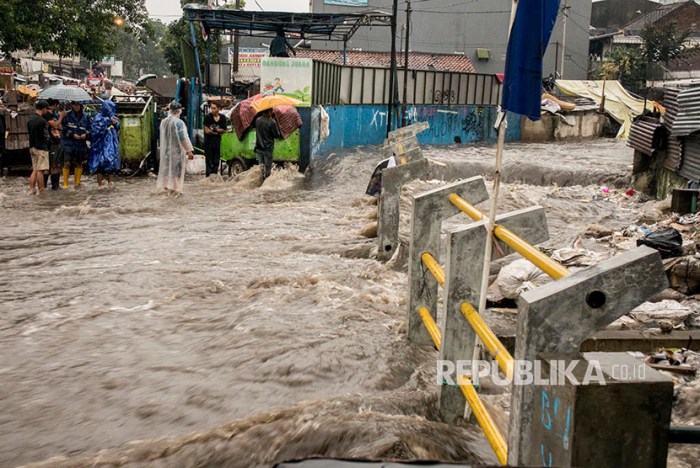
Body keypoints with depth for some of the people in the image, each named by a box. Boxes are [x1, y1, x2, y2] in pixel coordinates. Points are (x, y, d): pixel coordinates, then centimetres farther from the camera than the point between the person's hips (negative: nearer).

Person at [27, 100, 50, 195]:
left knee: (34, 170, 14)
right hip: (41, 148, -8)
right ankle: (40, 191, -1)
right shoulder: (42, 121, -16)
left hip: (32, 147, 8)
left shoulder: (30, 120, 9)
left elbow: (30, 133, 14)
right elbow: (46, 136, -10)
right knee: (40, 170, -4)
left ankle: (31, 189, 13)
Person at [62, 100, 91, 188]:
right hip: (69, 143, -3)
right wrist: (72, 134, -14)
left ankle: (77, 182, 22)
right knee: (67, 163, -7)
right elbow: (64, 128, -2)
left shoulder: (85, 117, 5)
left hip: (81, 144, 3)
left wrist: (86, 134, -9)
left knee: (79, 164, 11)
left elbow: (90, 128, 11)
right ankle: (65, 183, 1)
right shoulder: (68, 116, -2)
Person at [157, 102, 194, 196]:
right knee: (176, 169, 2)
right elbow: (183, 138, -19)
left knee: (167, 167, 15)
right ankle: (175, 189, 5)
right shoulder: (178, 122, -17)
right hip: (177, 150, -6)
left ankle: (166, 187, 21)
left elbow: (163, 136, 12)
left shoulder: (163, 122, 3)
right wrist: (189, 151, -16)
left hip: (165, 149, 6)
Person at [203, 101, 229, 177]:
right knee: (209, 160, -3)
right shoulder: (208, 117, -7)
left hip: (218, 141, 3)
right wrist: (218, 131, -3)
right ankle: (209, 176, -1)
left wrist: (214, 129, -9)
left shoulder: (223, 118, 2)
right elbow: (207, 131, -10)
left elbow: (224, 130, 3)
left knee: (217, 160, 7)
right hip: (208, 141, -3)